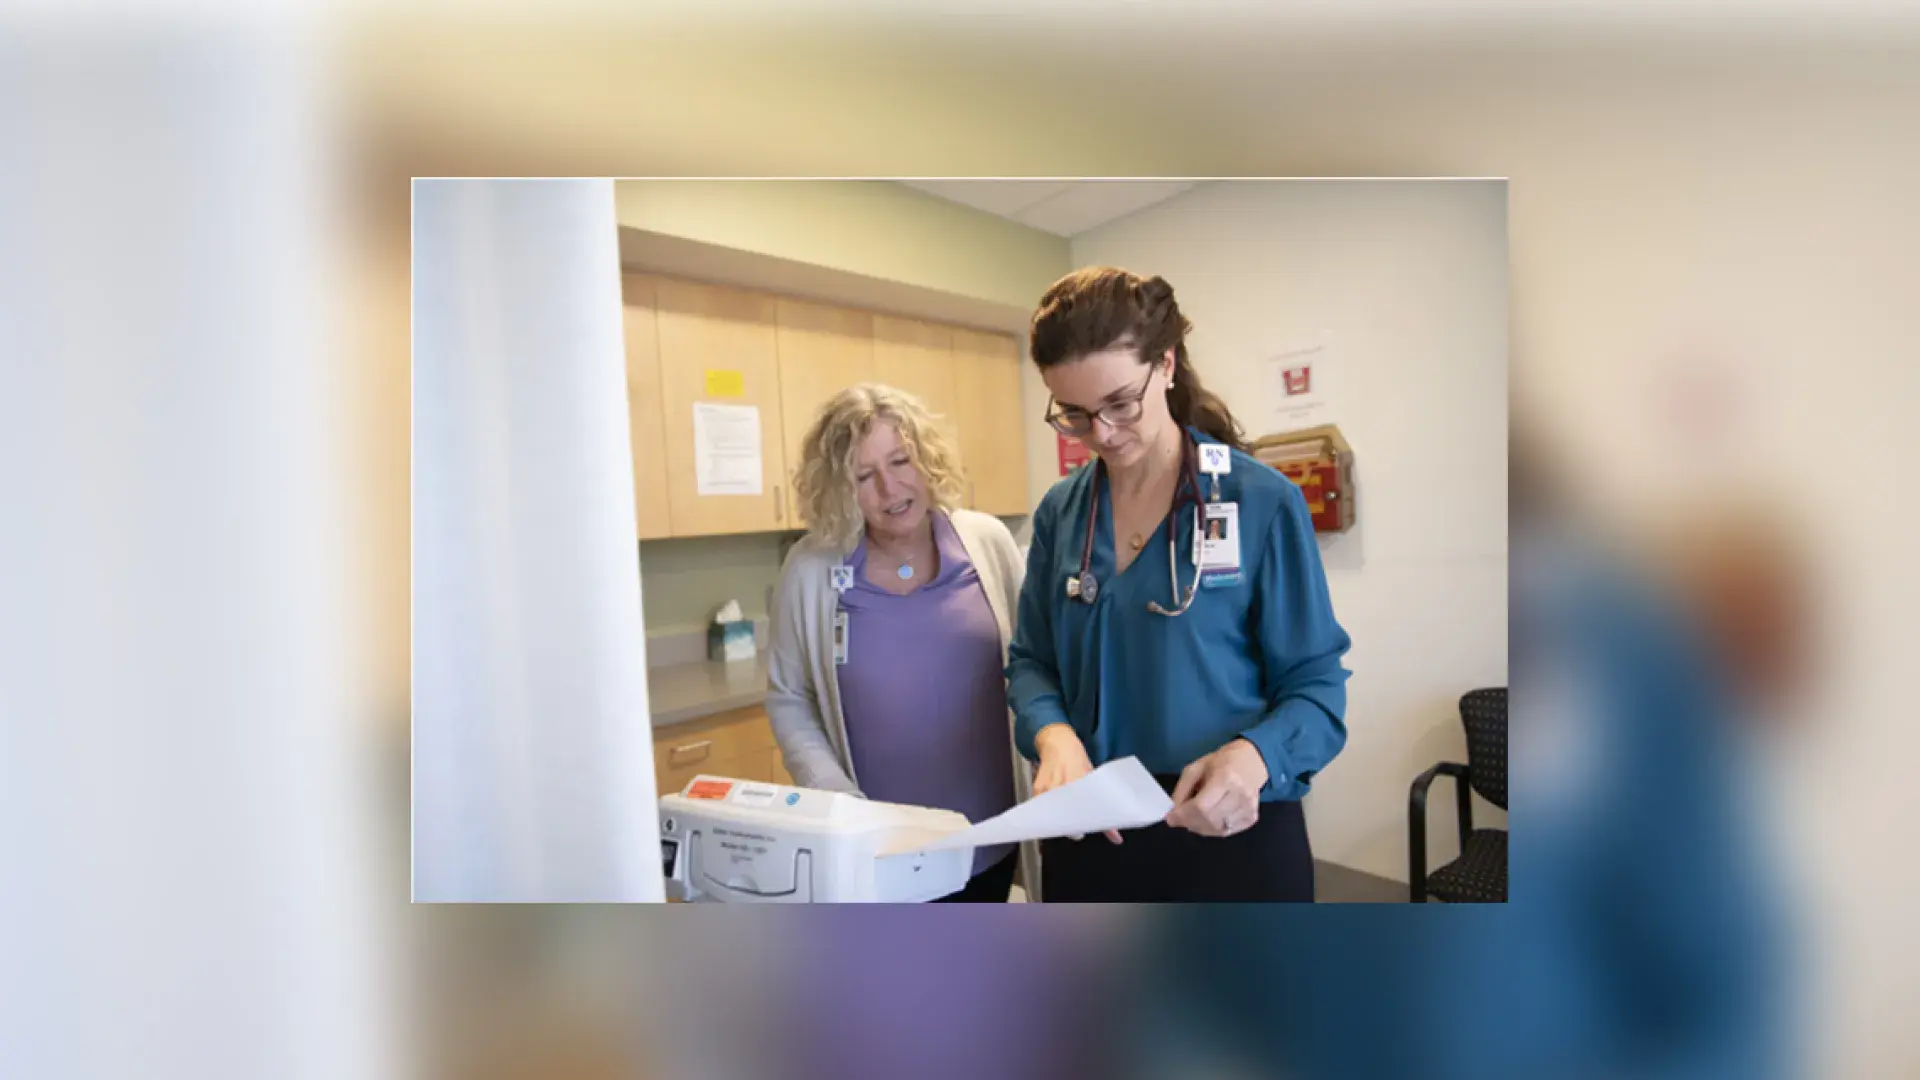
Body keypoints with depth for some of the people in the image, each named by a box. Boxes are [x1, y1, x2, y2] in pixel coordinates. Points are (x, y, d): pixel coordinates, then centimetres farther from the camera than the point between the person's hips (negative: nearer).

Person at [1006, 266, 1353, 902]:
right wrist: (1054, 736, -18)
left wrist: (1253, 757, -29)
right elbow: (1031, 661, 3)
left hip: (1233, 835, -3)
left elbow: (1315, 685, -9)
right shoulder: (1059, 512, 1)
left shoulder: (1263, 502, -11)